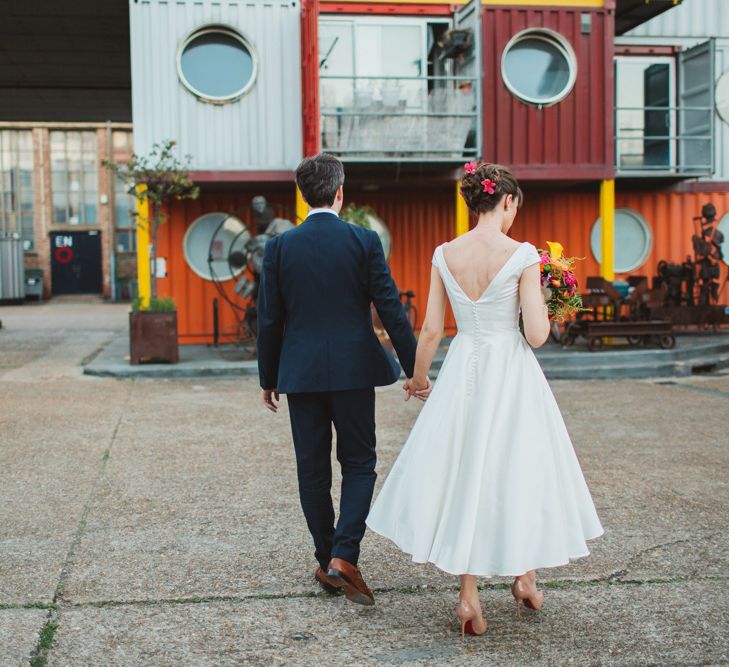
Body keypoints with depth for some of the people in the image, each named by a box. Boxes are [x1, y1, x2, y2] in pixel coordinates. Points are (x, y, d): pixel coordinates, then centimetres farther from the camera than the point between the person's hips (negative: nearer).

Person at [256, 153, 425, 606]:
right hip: (353, 369, -1)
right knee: (359, 465, 10)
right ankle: (344, 556, -4)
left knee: (313, 471, 11)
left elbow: (269, 320, 2)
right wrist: (414, 369, 0)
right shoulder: (365, 241, -5)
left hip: (300, 373, 2)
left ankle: (327, 564, 19)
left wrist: (268, 378, 12)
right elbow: (391, 310, -6)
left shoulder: (280, 247, -1)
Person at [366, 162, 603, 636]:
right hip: (511, 371, -3)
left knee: (464, 472, 11)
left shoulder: (444, 255, -1)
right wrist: (542, 304, 7)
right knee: (518, 469, 14)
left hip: (463, 370, 3)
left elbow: (432, 330, 3)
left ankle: (469, 596, 11)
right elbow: (537, 334, -15)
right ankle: (525, 576, 29)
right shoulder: (522, 255, -12)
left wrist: (419, 375, 19)